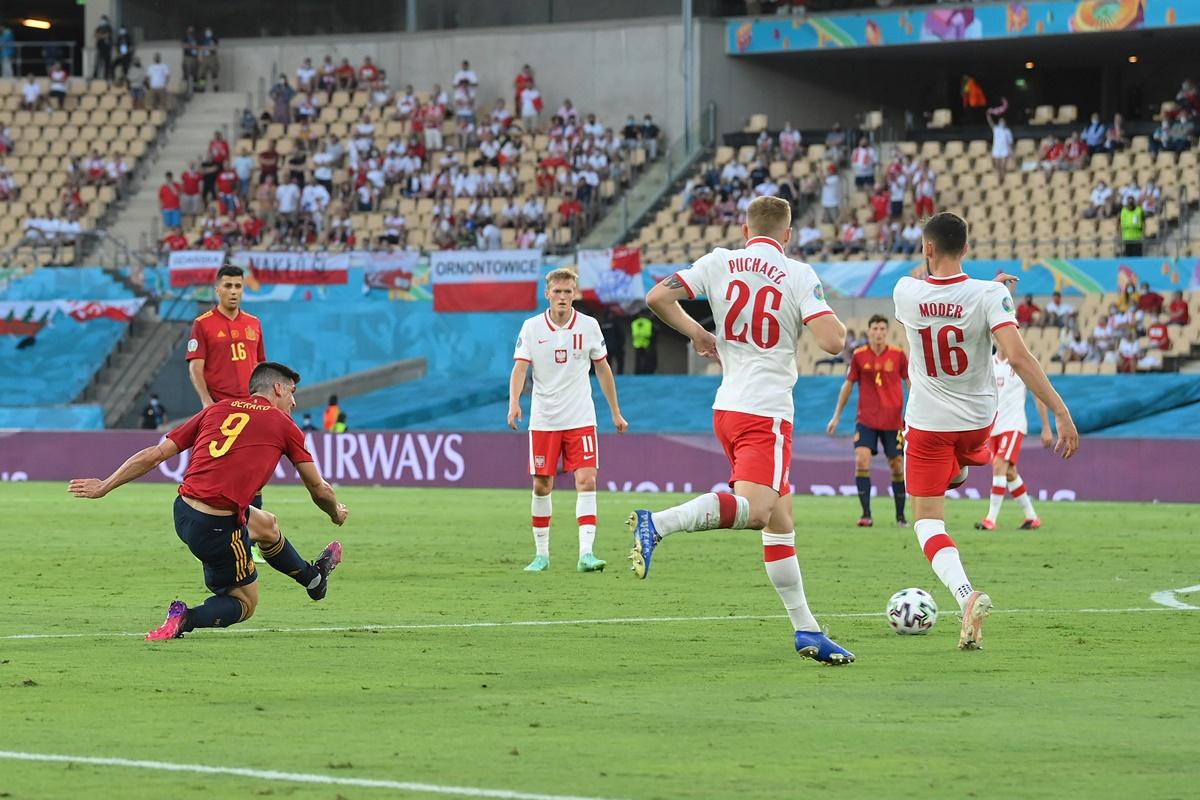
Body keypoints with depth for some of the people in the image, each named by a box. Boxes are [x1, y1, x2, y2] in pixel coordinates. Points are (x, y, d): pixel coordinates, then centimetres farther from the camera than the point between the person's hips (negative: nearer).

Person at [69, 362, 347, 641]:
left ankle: (313, 577, 55)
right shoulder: (283, 425, 2)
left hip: (183, 511, 6)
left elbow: (154, 454, 10)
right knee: (245, 602, 14)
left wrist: (104, 486, 17)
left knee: (267, 525, 31)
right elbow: (319, 489, 10)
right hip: (217, 528, -6)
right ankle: (185, 619, -11)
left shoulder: (217, 410, 12)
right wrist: (336, 513, 32)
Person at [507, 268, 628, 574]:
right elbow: (519, 368, -9)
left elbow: (603, 368, 11)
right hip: (543, 420, 0)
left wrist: (615, 412, 14)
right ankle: (541, 554, 17)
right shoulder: (532, 327, -3)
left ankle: (586, 553, -16)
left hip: (581, 419, 0)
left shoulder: (589, 326, 0)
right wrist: (514, 403, -27)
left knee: (586, 481, -13)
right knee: (541, 486, 4)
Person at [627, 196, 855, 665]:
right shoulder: (799, 277, -5)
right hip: (766, 413, -7)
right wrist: (840, 326, 9)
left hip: (727, 409, 7)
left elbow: (657, 298, -2)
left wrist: (696, 333, 14)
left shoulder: (719, 263, 6)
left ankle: (806, 630, 15)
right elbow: (832, 342, -15)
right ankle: (657, 524, -38)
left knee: (779, 517, 13)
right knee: (754, 509, -21)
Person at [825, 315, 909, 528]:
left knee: (897, 466, 5)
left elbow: (911, 382, 5)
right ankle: (866, 514, -11)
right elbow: (848, 385, 9)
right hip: (866, 420, 0)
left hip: (892, 421, 0)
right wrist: (836, 416, 10)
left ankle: (900, 516, 18)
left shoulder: (898, 355, -3)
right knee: (861, 461, -15)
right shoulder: (859, 356, 0)